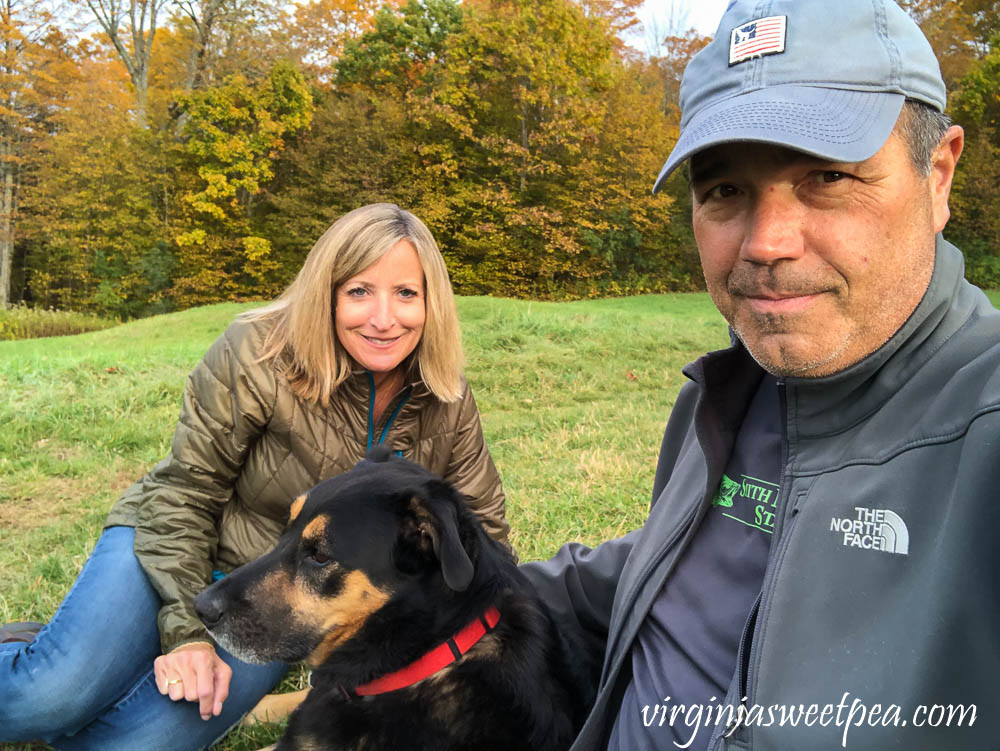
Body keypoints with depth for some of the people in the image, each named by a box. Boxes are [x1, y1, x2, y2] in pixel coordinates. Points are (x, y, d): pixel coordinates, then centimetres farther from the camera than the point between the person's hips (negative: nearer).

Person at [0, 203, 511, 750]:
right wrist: (187, 631, -20)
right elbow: (185, 490, -15)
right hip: (175, 549, -2)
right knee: (55, 698, -27)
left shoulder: (448, 406, -9)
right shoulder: (261, 353, -19)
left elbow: (483, 526, 2)